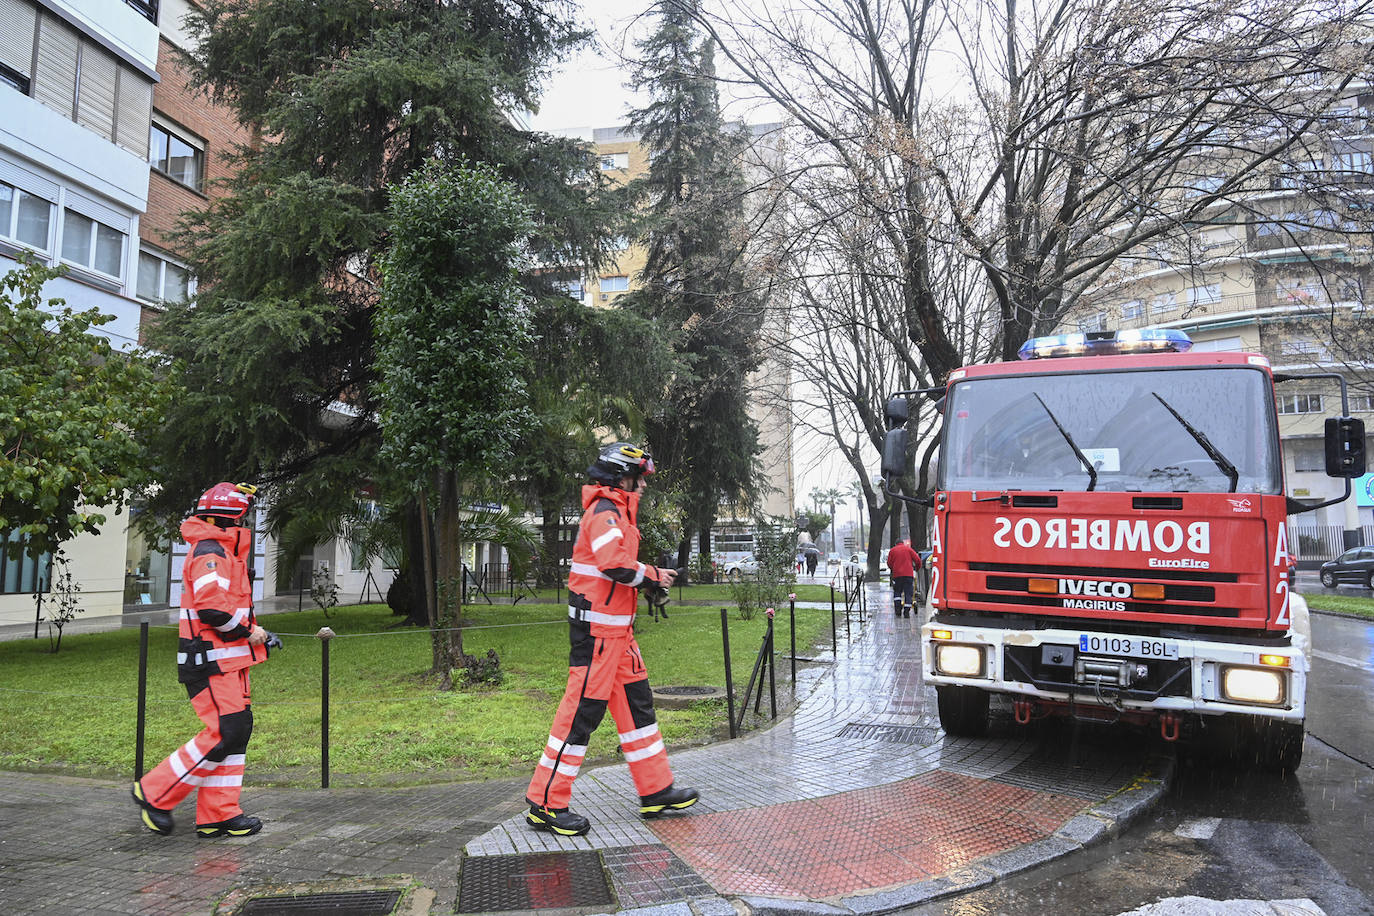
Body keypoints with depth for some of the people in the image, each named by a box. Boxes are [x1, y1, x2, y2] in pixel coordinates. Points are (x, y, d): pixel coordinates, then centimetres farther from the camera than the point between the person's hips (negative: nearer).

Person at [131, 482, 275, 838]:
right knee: (224, 734, -11)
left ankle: (218, 815, 13)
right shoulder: (210, 552, -14)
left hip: (229, 660, 11)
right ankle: (154, 793, 5)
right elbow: (212, 608, -25)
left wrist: (254, 632, 13)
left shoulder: (224, 552, 20)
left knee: (238, 730, 8)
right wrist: (247, 632, -12)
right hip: (211, 661, -11)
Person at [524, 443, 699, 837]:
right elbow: (615, 565, -29)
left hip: (616, 629, 11)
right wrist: (651, 576, -13)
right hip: (597, 629, -11)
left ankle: (656, 790, 23)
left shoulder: (616, 512, 19)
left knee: (636, 703, 14)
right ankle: (546, 803, 4)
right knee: (582, 710, -6)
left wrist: (650, 576, 4)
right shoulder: (605, 512, -15)